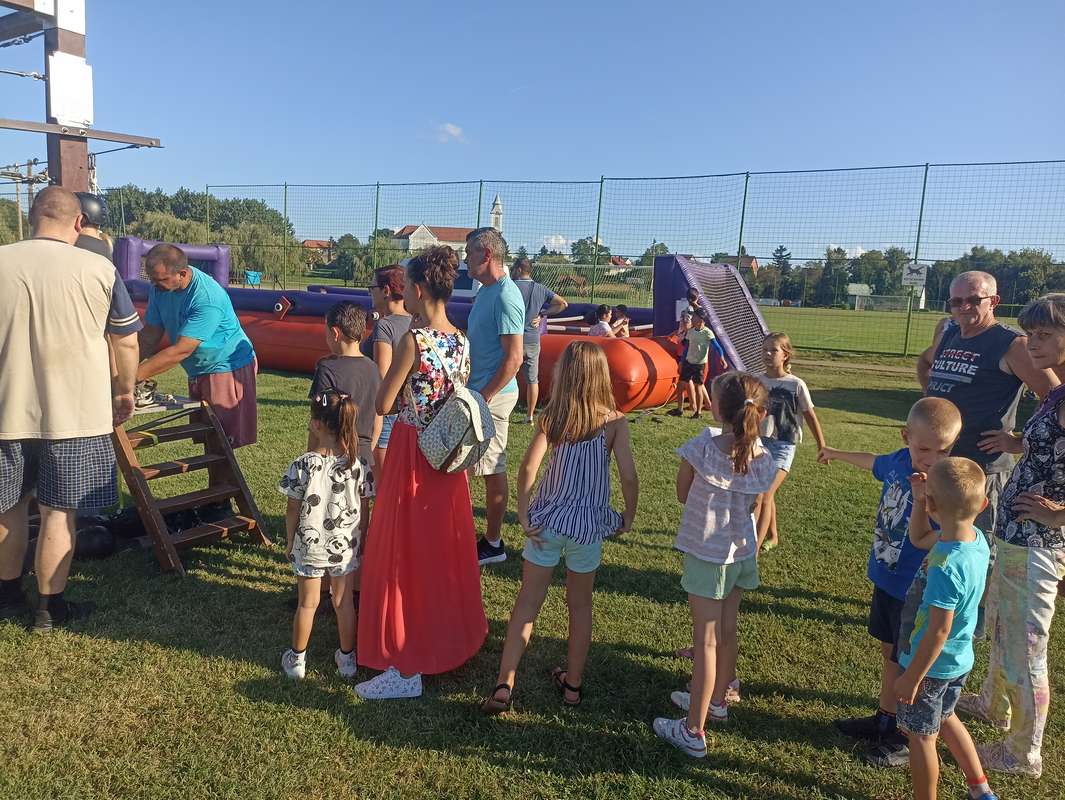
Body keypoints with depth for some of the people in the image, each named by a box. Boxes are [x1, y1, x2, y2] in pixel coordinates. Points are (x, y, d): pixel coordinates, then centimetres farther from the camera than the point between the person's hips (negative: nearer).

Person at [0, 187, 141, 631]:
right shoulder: (98, 269, -7)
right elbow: (126, 343, -1)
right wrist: (125, 391, 14)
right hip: (76, 412, -2)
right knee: (59, 513, 7)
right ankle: (50, 608, 17)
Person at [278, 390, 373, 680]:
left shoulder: (303, 465, -18)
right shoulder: (358, 464, -11)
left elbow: (293, 510, -11)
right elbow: (362, 506, -3)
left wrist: (290, 541, 5)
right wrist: (358, 536, 13)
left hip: (309, 546, -1)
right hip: (345, 545, 2)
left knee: (308, 603, 15)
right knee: (344, 601, 15)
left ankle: (297, 659, 31)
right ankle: (347, 658, 28)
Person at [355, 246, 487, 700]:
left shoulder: (414, 341, -18)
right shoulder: (462, 343, 3)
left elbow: (383, 405, -14)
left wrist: (400, 388, 5)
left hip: (411, 456, -7)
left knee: (406, 555, 2)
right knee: (444, 549, 20)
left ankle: (406, 667, 10)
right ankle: (449, 638, 37)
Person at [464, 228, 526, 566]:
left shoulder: (505, 297, -18)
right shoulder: (485, 291, 12)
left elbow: (513, 358, -21)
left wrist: (484, 398, -19)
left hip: (492, 396, -9)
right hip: (478, 391, 9)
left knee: (493, 470, 1)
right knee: (489, 469, 16)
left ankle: (493, 544, 13)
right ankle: (490, 538, 27)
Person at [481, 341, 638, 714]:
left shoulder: (552, 415, -5)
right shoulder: (615, 421, -8)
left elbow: (527, 468, -14)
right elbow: (629, 476, -11)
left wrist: (524, 518, -6)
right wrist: (628, 517, 4)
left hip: (545, 522, 1)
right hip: (588, 525, 0)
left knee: (527, 602, 12)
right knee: (580, 604, 18)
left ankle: (503, 685, 10)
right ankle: (572, 683, 31)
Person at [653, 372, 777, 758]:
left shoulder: (702, 448, -21)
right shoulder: (764, 461, -7)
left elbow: (682, 495, -7)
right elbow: (753, 505, 4)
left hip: (706, 554, -5)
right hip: (741, 552, 5)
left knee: (706, 640, 1)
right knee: (726, 632, 22)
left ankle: (693, 732, 12)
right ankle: (716, 700, 43)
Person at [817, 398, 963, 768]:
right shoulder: (899, 461, -6)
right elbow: (873, 462, 20)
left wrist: (925, 497, -44)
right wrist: (836, 454, 34)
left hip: (914, 591, -7)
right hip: (885, 579, 7)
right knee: (889, 652, 22)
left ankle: (908, 740, 29)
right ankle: (884, 720, 40)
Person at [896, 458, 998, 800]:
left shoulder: (947, 566, -35)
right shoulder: (976, 539, -9)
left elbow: (939, 630, -28)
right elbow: (918, 538, 10)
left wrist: (911, 677, -18)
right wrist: (918, 502, -6)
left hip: (931, 665, -9)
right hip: (958, 660, 9)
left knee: (921, 735, 12)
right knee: (945, 717, 31)